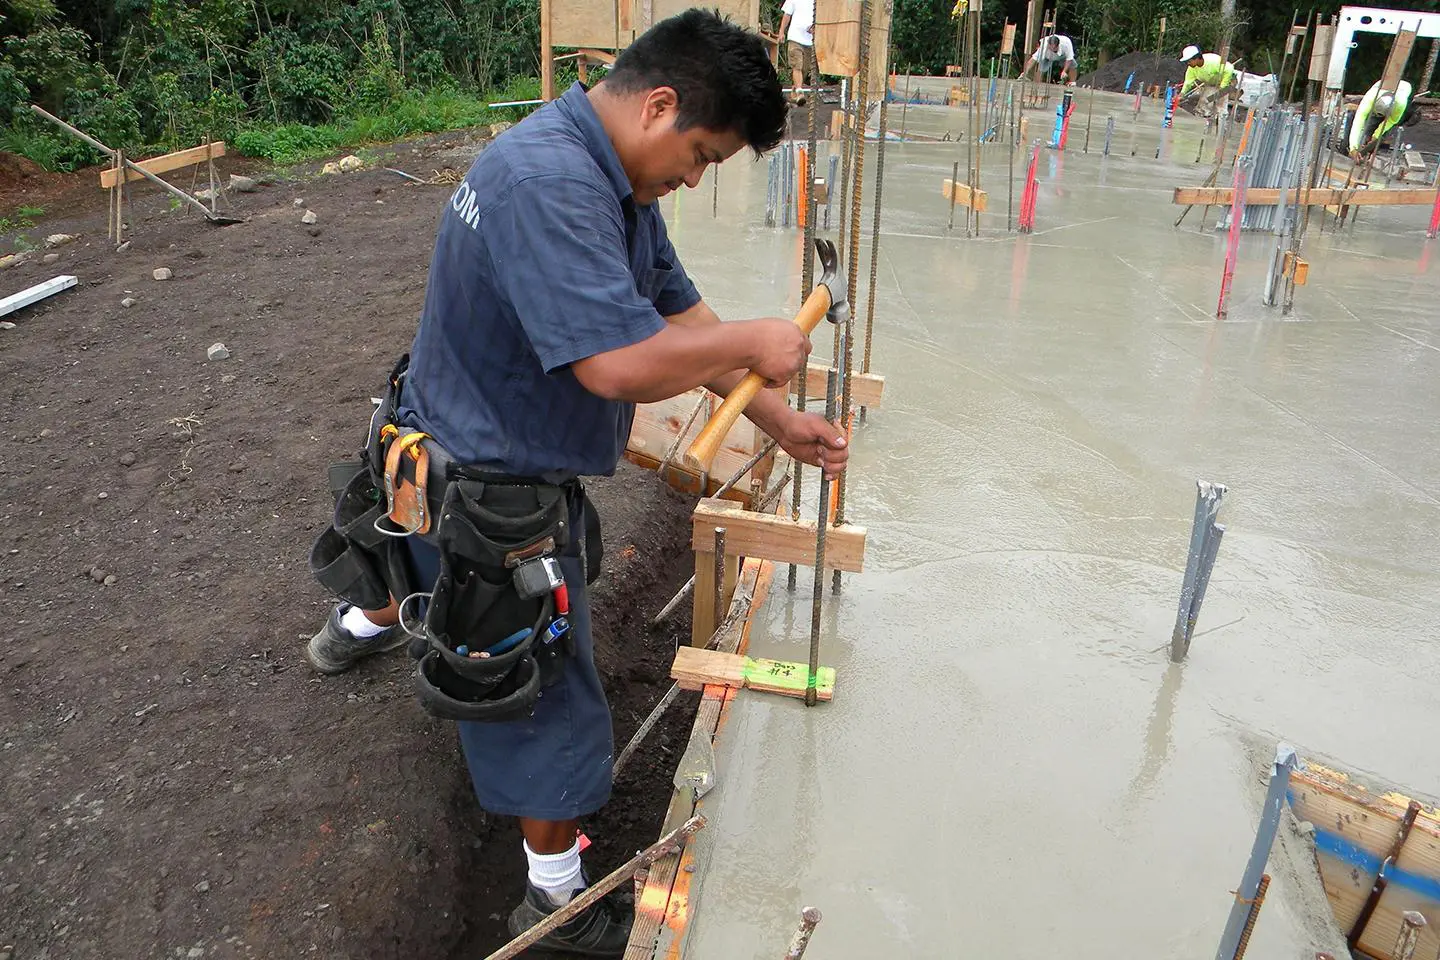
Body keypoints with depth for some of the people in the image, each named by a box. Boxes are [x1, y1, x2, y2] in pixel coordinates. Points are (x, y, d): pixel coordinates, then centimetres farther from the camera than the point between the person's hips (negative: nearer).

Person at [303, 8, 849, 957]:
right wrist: (754, 344, -24)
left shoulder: (615, 178, 2)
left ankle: (368, 623, 76)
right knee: (549, 698, 7)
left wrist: (783, 422, 2)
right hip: (490, 493, -10)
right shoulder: (548, 183, -32)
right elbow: (621, 362, -40)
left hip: (467, 448, 10)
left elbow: (678, 312, 4)